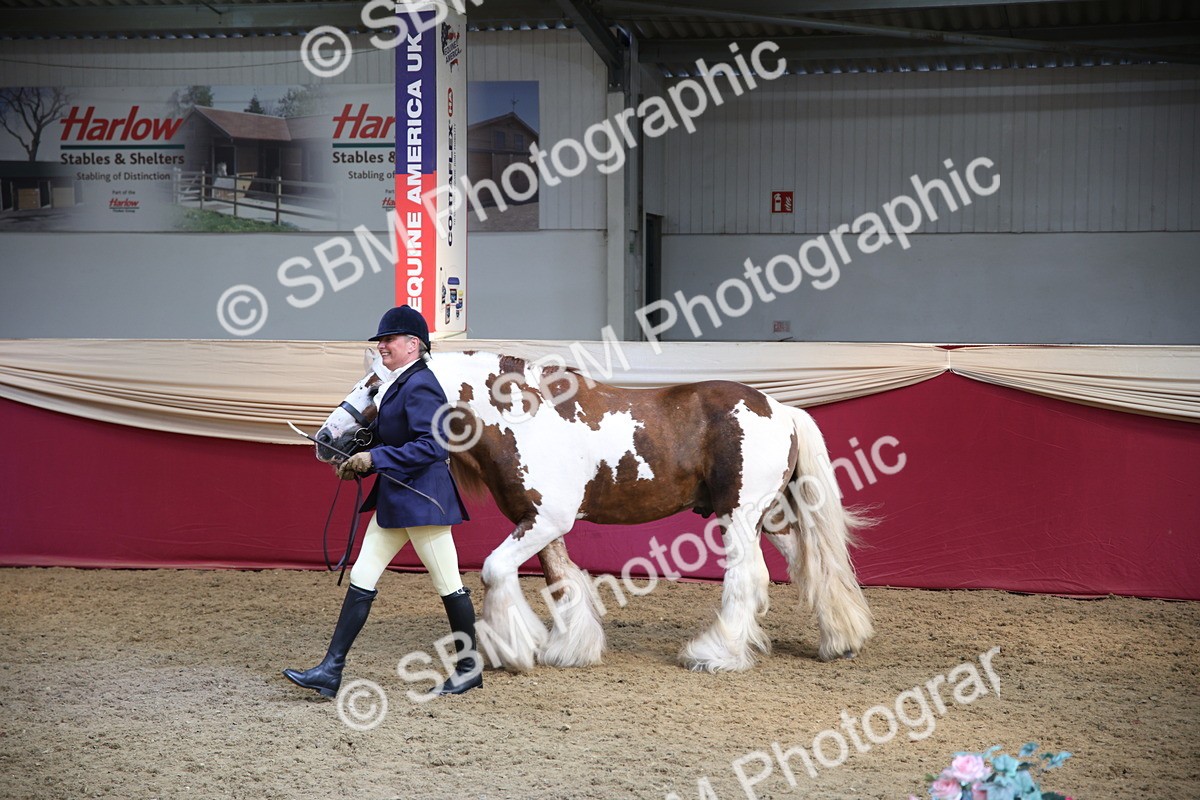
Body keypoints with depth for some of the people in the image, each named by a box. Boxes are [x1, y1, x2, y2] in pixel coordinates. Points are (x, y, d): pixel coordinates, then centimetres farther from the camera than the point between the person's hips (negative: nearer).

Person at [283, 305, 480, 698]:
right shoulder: (397, 384, 15)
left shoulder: (420, 386, -16)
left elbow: (432, 446, -23)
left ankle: (470, 667, 17)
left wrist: (375, 458, -22)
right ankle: (331, 670, 7)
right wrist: (358, 464, 6)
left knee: (448, 584, 2)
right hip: (394, 500, 11)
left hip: (422, 499, -11)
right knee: (361, 578, 6)